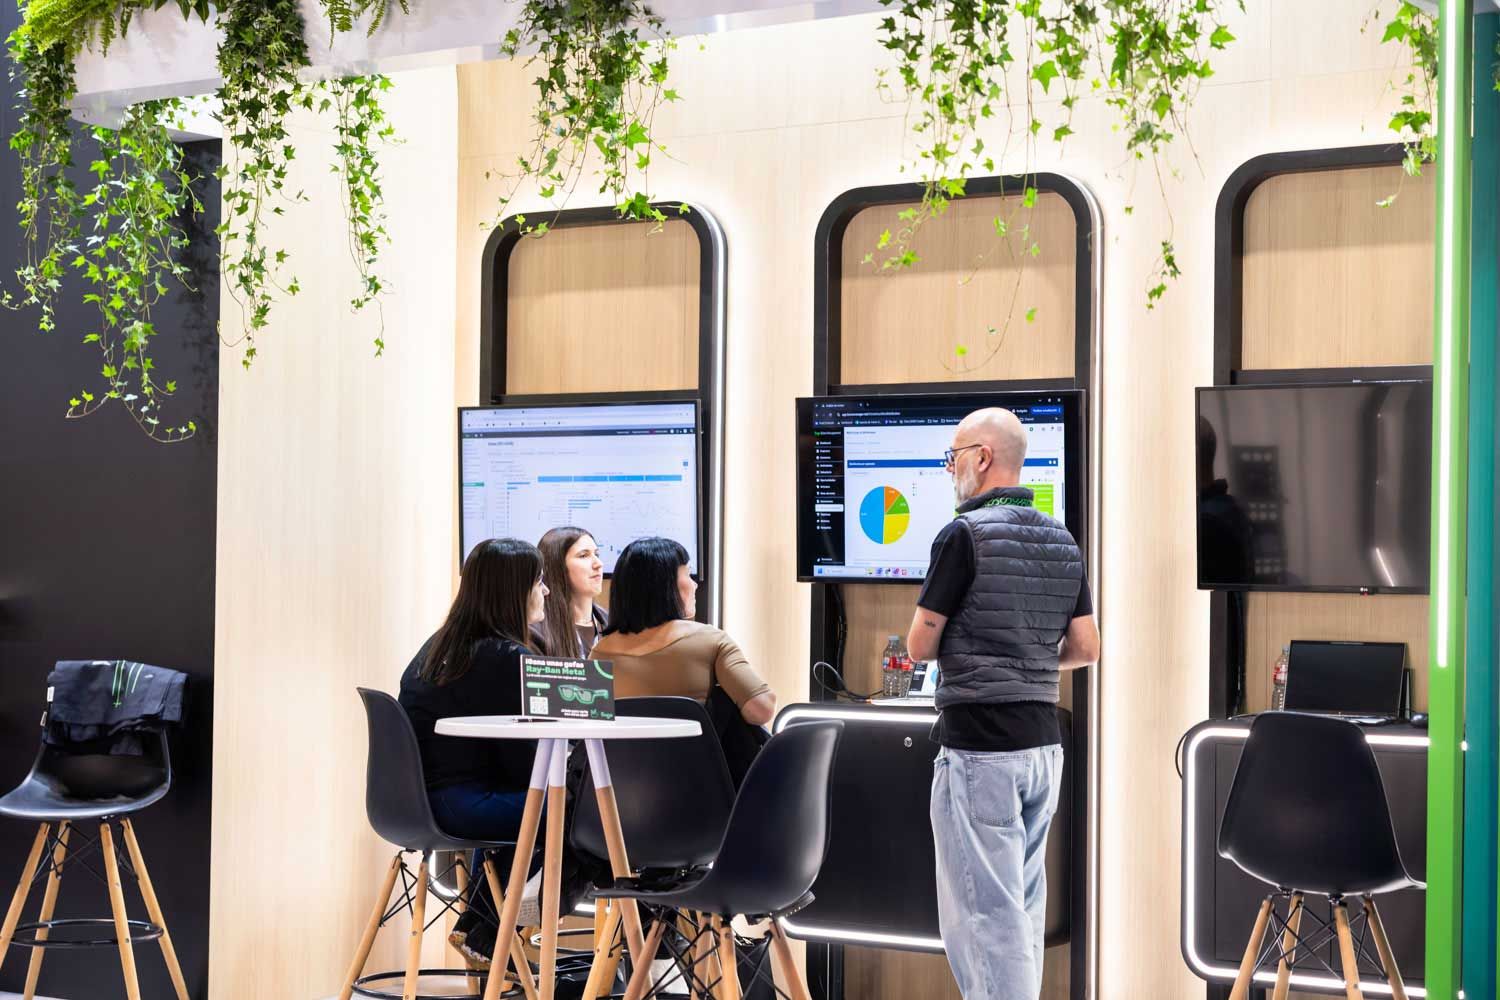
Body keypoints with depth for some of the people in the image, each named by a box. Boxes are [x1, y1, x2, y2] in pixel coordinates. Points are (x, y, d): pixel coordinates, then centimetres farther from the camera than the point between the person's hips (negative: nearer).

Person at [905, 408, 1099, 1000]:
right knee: (1025, 903, 15)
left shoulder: (966, 535, -12)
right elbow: (1086, 648, 10)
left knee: (983, 909, -4)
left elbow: (919, 647, -8)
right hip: (1043, 742, 8)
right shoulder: (1062, 542, 9)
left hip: (978, 748, -8)